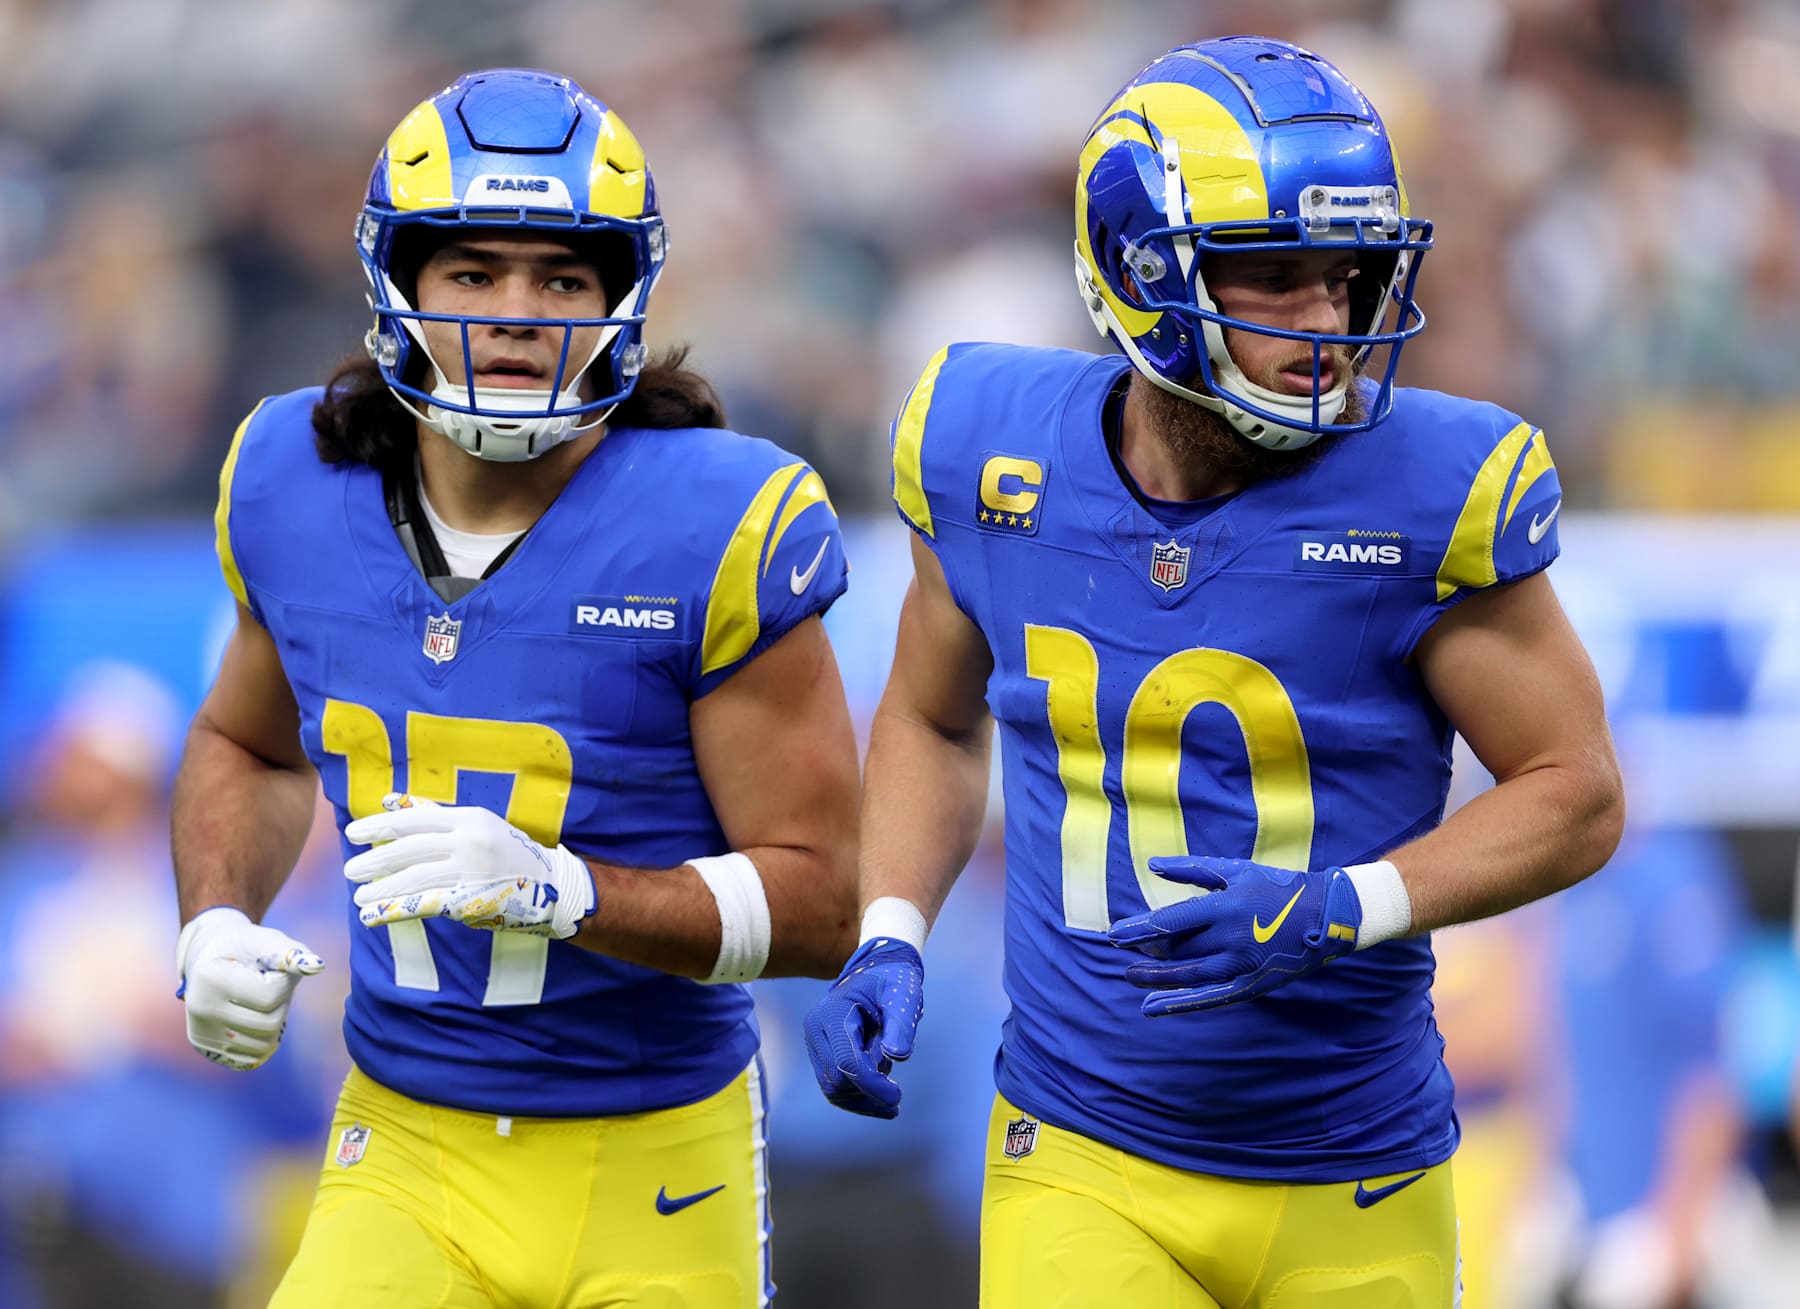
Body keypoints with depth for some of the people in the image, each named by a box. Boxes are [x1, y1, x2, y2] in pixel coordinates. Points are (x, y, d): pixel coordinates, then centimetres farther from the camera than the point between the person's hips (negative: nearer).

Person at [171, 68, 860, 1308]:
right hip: (405, 1152, 2)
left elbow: (816, 904, -11)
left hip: (651, 1171, -2)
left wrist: (555, 886, -26)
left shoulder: (715, 529, -14)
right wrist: (216, 925, 1)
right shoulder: (298, 490, -1)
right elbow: (249, 743, 21)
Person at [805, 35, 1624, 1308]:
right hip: (1085, 1170, 1)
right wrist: (888, 942, 1)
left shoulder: (1426, 491, -11)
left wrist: (1335, 911, -19)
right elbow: (934, 720, 16)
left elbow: (1577, 795, -5)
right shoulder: (995, 461, -2)